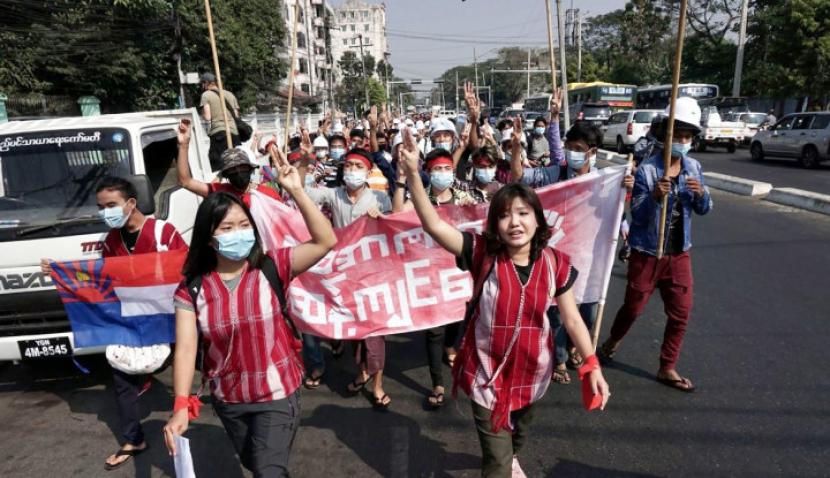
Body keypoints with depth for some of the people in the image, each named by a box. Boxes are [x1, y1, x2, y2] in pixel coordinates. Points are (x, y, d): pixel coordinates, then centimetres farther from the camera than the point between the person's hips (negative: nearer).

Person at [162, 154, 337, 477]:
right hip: (228, 401, 4)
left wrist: (296, 191, -29)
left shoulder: (271, 268, -14)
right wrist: (181, 407, -25)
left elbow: (325, 241, -24)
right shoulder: (192, 290, -9)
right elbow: (186, 349, -14)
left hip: (277, 395, -3)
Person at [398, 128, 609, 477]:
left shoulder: (555, 264, -11)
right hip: (488, 372, -3)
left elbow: (572, 319, -3)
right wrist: (413, 174, -37)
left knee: (519, 433, 31)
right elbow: (433, 225, -28)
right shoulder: (483, 254, -18)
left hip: (531, 370, 3)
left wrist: (592, 366, -7)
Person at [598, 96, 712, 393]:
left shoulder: (693, 168, 2)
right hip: (647, 253, -5)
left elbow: (704, 210, 4)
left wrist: (701, 193, -17)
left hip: (679, 253, 5)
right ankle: (613, 342, 38)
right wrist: (655, 196, -37)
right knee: (633, 307, 9)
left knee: (680, 313, 7)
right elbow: (637, 216, -18)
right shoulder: (646, 170, -15)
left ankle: (667, 369, 23)